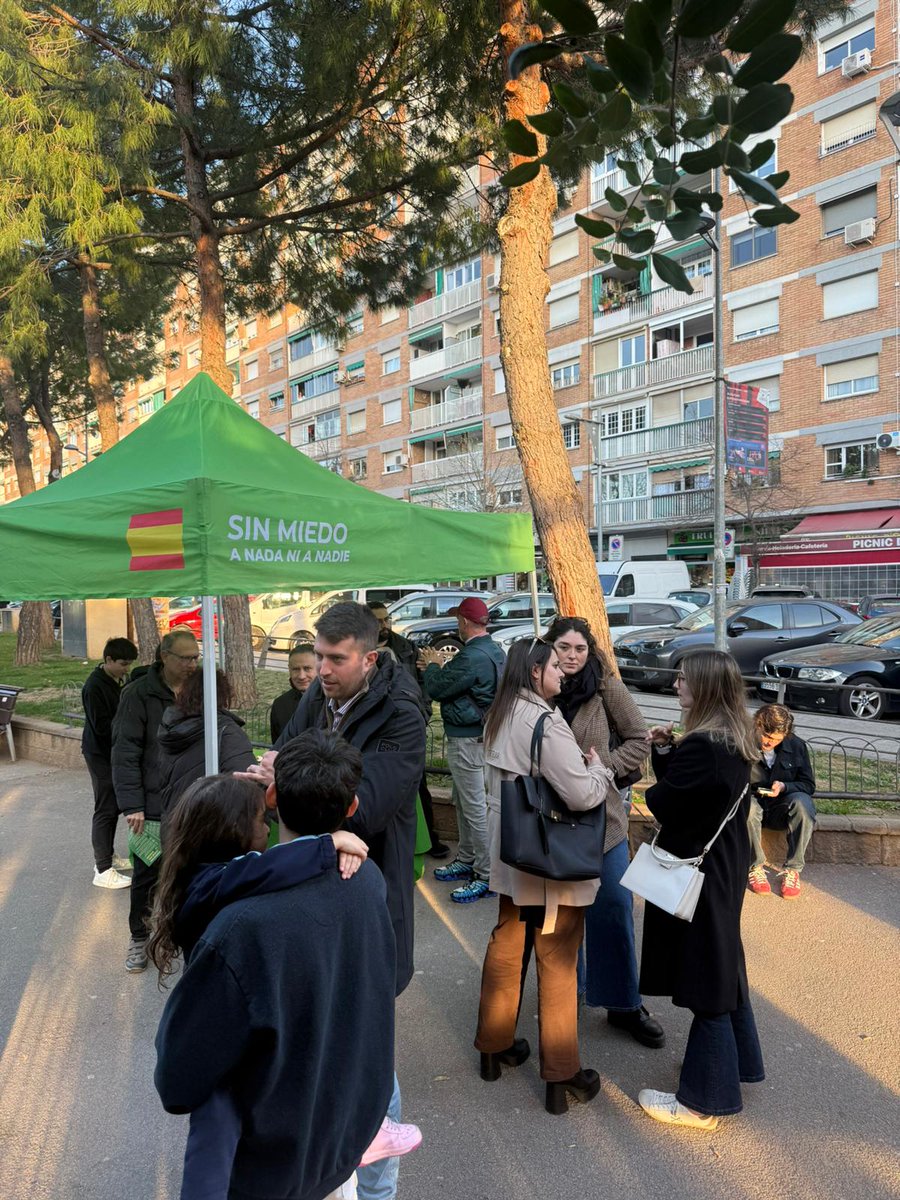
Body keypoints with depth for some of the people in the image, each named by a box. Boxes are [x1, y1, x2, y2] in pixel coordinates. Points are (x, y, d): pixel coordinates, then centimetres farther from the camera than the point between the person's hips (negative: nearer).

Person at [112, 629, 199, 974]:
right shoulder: (139, 694, -9)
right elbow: (125, 753, -10)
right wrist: (132, 805, -15)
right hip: (153, 804, -3)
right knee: (147, 874, 9)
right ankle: (139, 937, 28)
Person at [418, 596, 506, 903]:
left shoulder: (472, 657, -24)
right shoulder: (494, 651, 8)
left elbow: (437, 689, -17)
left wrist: (431, 665, 1)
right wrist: (441, 666, 13)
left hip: (467, 740, -11)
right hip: (481, 732, 11)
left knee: (475, 806, -3)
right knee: (462, 801, 21)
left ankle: (487, 877, 5)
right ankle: (466, 860, 34)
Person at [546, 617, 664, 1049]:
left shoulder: (607, 686, -8)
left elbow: (639, 740, -2)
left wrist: (603, 766, -13)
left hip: (602, 811, -2)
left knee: (613, 906, 3)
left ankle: (624, 1004, 19)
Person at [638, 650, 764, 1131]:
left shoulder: (702, 746, -27)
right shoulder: (735, 741, 4)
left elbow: (663, 803, -21)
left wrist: (657, 771, -2)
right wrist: (665, 750, -3)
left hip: (696, 875, -10)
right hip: (724, 868, 10)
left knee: (704, 979, 3)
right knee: (723, 965, 24)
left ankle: (703, 1100, 19)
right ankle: (737, 1061, 43)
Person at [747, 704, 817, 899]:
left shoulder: (797, 745, -1)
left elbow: (809, 785, 2)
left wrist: (784, 786, -18)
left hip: (782, 809, 2)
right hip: (754, 803, -2)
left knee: (802, 802, -32)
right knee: (748, 806, -38)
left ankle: (792, 870, -21)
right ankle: (755, 867, -19)